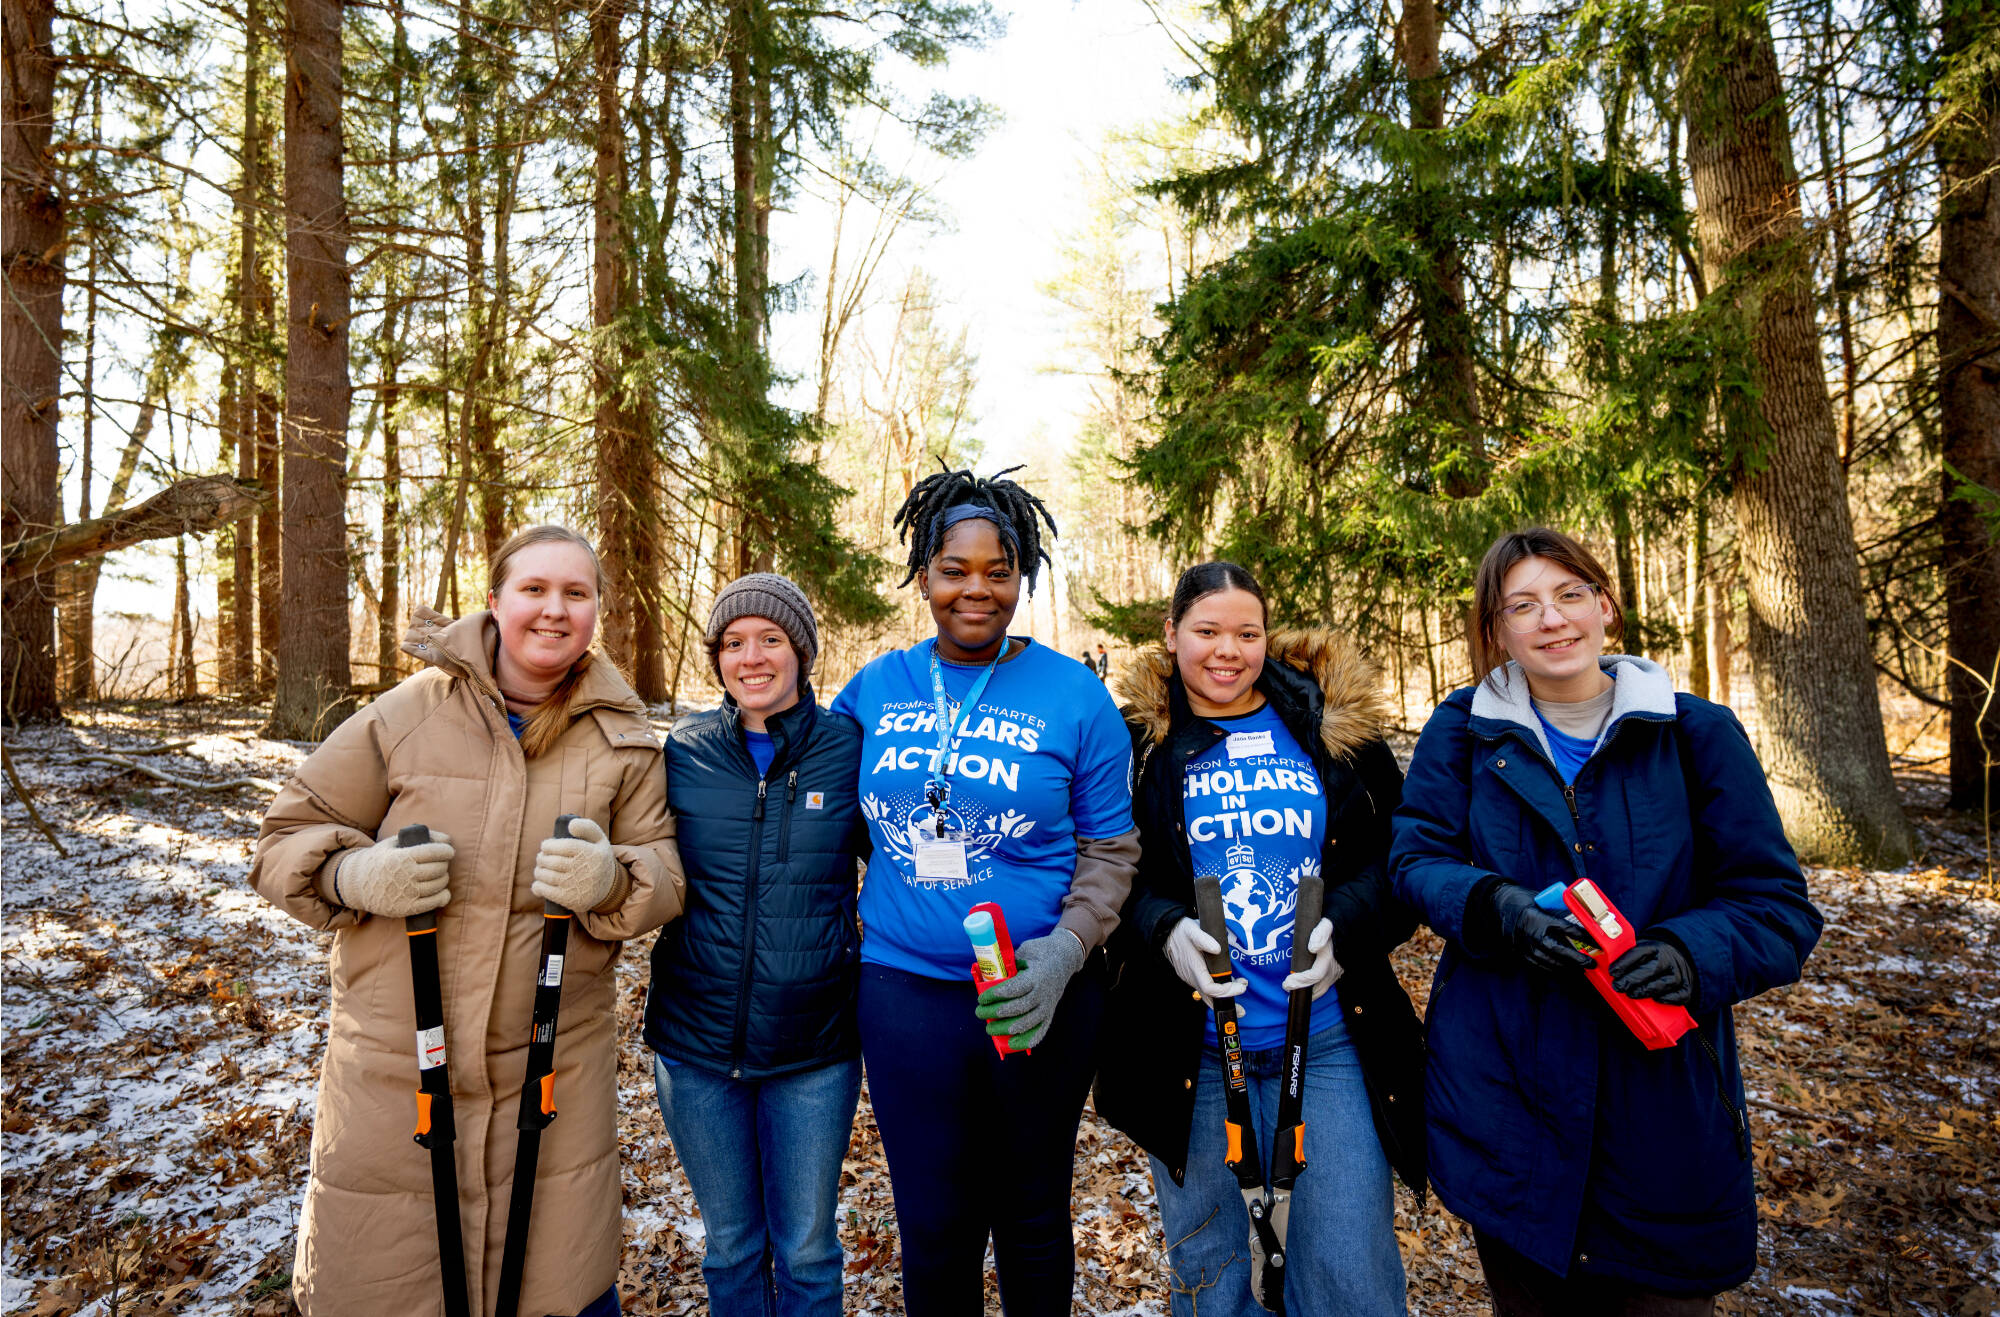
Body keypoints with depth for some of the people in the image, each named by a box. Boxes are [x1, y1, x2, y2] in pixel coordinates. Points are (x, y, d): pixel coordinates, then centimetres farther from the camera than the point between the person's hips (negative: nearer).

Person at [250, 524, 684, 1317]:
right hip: (392, 1068, 0)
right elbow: (285, 839, 2)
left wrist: (613, 880, -22)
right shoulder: (407, 715, -4)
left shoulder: (622, 739, 0)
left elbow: (666, 875, 0)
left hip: (556, 1072, 1)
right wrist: (359, 875, -18)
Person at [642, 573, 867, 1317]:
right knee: (730, 1246, 19)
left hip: (814, 1049, -1)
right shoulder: (683, 751, -3)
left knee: (806, 1250, 14)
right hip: (695, 1043, 2)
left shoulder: (849, 748, -6)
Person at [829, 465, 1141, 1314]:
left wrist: (1062, 952, -17)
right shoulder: (873, 690, 2)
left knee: (1032, 1221, 18)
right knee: (933, 1229, 15)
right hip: (902, 990, 2)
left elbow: (1109, 851, -3)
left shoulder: (1075, 696, -5)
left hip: (1037, 1001, -1)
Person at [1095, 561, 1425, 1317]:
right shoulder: (1140, 740, 1)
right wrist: (1164, 930, -17)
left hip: (1329, 1036, 0)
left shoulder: (1335, 722, 3)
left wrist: (1347, 925, -13)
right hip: (1190, 1046, 0)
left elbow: (1400, 853, 5)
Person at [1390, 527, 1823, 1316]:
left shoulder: (1698, 735, -2)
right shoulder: (1463, 730, 1)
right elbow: (1416, 859, -2)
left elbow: (1778, 907, -2)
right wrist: (1494, 908, -23)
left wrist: (1691, 954, -22)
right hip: (1502, 1084, 1)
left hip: (1659, 1092, 0)